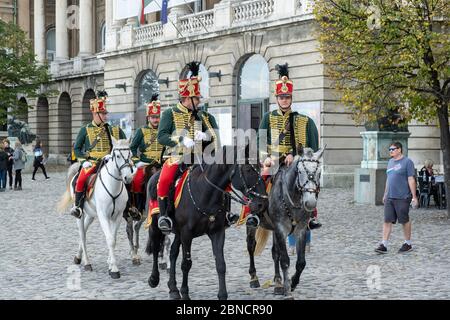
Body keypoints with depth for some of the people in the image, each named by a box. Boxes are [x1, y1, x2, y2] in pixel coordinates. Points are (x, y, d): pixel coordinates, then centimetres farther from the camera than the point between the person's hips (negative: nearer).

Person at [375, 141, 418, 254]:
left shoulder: (407, 162, -7)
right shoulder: (390, 162, 15)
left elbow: (411, 180, -11)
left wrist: (414, 197, -14)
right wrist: (385, 194, 21)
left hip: (402, 198, -7)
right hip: (389, 198, 7)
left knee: (405, 220, 4)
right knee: (387, 220, 1)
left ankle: (408, 244, 17)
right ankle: (384, 245, 0)